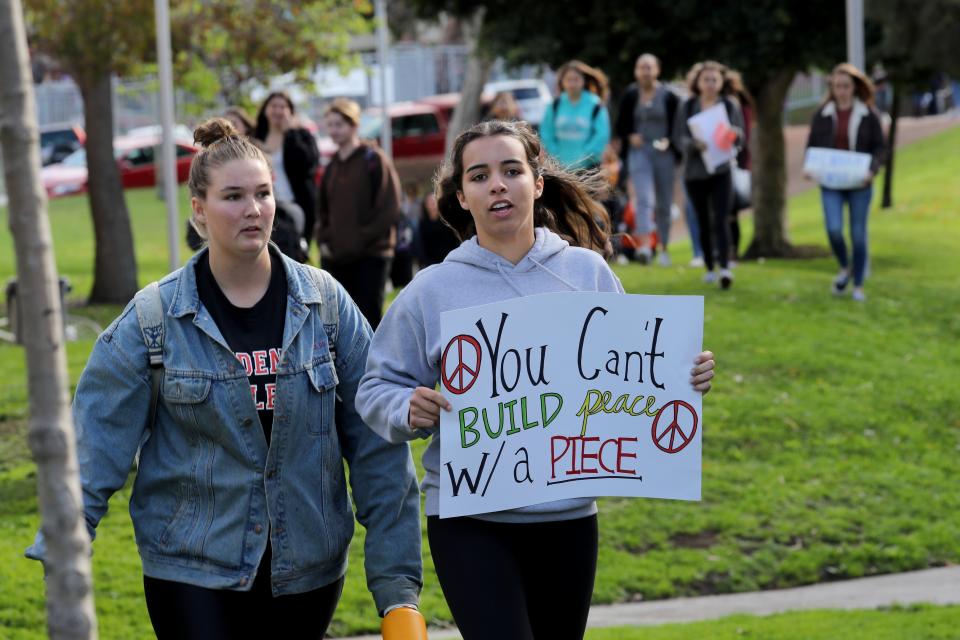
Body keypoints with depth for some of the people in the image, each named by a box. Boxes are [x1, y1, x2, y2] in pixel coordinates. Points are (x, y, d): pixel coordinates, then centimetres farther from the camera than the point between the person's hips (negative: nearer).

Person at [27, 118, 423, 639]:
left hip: (308, 571, 2)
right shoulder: (154, 317, -5)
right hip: (192, 574, -2)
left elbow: (376, 446, -1)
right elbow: (97, 444, -3)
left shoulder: (327, 303, -1)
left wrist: (395, 575, -3)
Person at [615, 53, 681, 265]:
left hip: (663, 153, 1)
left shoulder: (669, 96, 1)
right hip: (638, 151, -1)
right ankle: (644, 245, -29)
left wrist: (668, 140, -13)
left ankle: (663, 248, 20)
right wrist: (630, 137, -7)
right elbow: (621, 125, 12)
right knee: (644, 199, -17)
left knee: (664, 204, 8)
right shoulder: (629, 96, 5)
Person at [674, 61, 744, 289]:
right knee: (703, 222, 9)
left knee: (721, 219, -13)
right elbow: (679, 138, -2)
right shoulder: (687, 107, 3)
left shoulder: (730, 106, 3)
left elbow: (740, 139, 3)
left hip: (721, 170, -1)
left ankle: (725, 267, -21)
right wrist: (694, 144, -24)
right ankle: (709, 267, 21)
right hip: (694, 171, 2)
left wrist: (734, 135, -21)